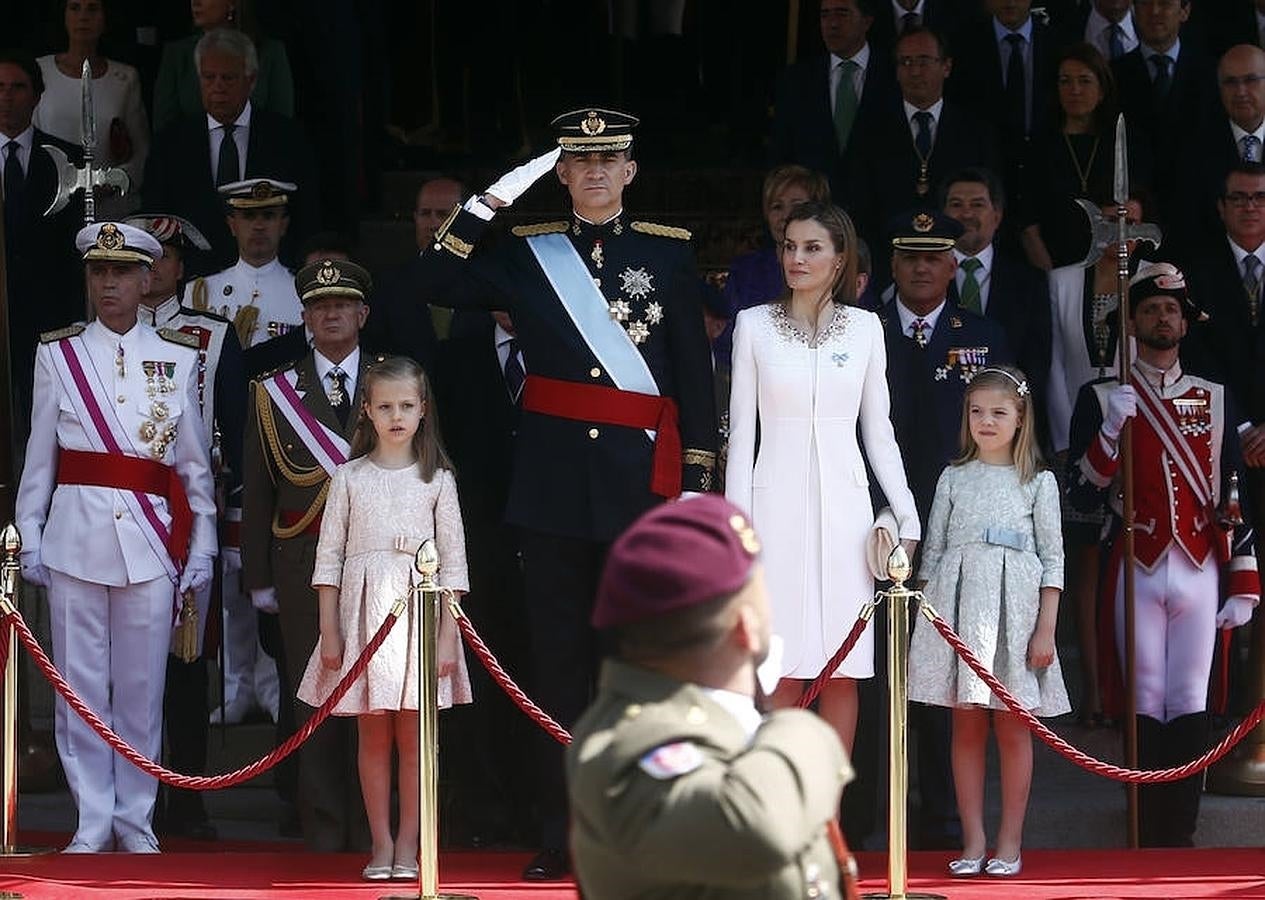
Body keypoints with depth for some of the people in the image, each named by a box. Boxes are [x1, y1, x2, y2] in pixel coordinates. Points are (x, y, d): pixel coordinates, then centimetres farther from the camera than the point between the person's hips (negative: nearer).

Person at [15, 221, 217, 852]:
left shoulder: (177, 360, 6)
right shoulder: (58, 355, 6)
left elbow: (194, 462, 8)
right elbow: (39, 454, 7)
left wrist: (202, 548, 5)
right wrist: (29, 538, 3)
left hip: (149, 538, 0)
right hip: (75, 534, 0)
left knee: (142, 685, 3)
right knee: (80, 684, 1)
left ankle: (136, 821, 11)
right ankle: (94, 822, 7)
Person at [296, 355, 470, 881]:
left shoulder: (438, 479, 4)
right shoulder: (350, 478, 5)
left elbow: (453, 561, 3)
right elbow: (329, 556, 5)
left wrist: (447, 636, -4)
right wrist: (329, 633, -1)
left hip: (420, 612, -1)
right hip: (363, 614, 1)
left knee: (413, 737, 0)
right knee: (373, 736, 3)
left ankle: (407, 847, 5)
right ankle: (381, 845, 8)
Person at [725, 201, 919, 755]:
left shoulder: (864, 328, 8)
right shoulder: (755, 325, 4)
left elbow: (878, 430, 12)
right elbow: (741, 429, 4)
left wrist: (906, 514, 6)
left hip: (842, 505, 2)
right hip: (777, 501, -2)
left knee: (843, 674, 0)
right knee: (781, 673, -6)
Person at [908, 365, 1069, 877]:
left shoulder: (1038, 482, 5)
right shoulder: (954, 478, 11)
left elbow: (1053, 557, 2)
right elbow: (932, 550, 12)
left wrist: (1046, 628, -5)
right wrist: (926, 616, 5)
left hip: (1014, 606, -2)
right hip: (958, 604, 2)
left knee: (1013, 728, 0)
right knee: (966, 725, 2)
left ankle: (1009, 843, 5)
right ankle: (973, 841, 6)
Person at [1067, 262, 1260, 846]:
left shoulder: (1215, 400, 12)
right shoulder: (1104, 399, 6)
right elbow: (1080, 492, -1)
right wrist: (1110, 429, -15)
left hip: (1199, 572, 2)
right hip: (1136, 573, -2)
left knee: (1190, 705, -1)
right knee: (1146, 704, -2)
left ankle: (1181, 835, 3)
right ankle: (1150, 838, 2)